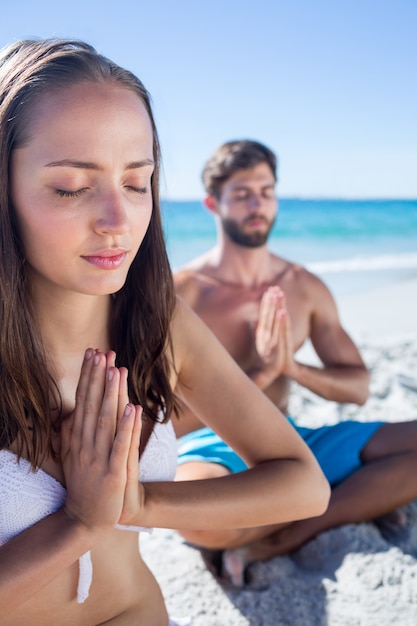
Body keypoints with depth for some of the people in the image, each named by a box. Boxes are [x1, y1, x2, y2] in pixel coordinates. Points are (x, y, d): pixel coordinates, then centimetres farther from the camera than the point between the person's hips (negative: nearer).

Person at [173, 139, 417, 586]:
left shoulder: (306, 288, 7)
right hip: (209, 448, -4)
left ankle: (278, 542, -18)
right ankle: (350, 501, -11)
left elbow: (358, 387, 9)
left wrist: (293, 368, -11)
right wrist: (259, 373, -19)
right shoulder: (182, 291, -8)